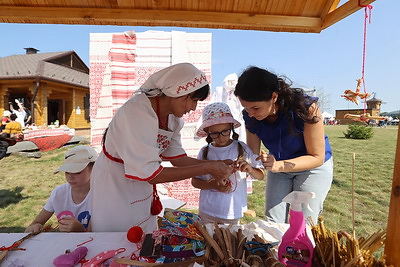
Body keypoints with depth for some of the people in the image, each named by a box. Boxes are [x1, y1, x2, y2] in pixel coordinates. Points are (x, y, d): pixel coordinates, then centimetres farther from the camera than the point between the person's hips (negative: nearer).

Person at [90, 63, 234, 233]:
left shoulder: (172, 117, -6)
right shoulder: (136, 112, -31)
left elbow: (177, 158, -1)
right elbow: (151, 174, -33)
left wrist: (217, 164, -11)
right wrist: (207, 169, -31)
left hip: (143, 185, 7)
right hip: (114, 185, -6)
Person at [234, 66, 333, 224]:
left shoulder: (306, 108, -32)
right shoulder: (250, 116, -20)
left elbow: (317, 157, -24)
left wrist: (279, 166, -40)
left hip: (313, 168, -3)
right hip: (279, 165, 3)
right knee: (272, 223, 6)